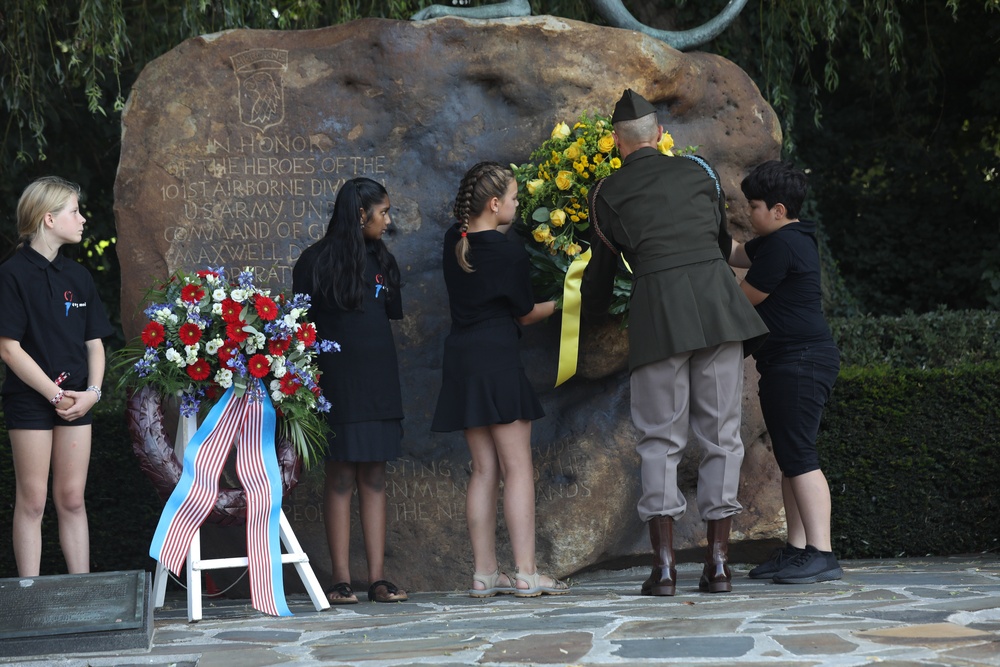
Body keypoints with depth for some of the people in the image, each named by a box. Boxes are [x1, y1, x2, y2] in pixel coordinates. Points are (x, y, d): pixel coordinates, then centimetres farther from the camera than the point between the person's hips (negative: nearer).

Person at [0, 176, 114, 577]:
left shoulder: (77, 277, 11)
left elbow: (94, 343, 11)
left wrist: (92, 391, -5)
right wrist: (55, 394, -13)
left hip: (75, 402, 5)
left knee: (72, 499, 8)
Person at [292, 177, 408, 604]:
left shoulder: (382, 260, 13)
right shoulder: (317, 260, -3)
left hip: (378, 382, 5)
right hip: (336, 382, -5)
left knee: (374, 479, 4)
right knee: (340, 477, -3)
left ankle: (377, 577, 4)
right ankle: (341, 579, 0)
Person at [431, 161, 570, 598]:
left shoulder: (454, 242, 7)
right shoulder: (510, 252, -11)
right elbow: (525, 314, 0)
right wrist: (562, 303, 18)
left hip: (460, 358, 7)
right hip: (498, 357, -7)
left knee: (484, 470, 9)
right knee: (517, 469, -4)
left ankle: (484, 574, 8)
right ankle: (525, 574, -6)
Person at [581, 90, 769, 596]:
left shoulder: (607, 192, 12)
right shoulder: (700, 172, 19)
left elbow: (602, 268, 22)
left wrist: (592, 312, 40)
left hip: (658, 306, -2)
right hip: (717, 299, 2)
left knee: (660, 439, 3)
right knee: (721, 434, 6)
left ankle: (664, 567, -2)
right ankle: (718, 563, 6)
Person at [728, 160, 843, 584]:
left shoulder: (783, 244, -15)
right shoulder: (790, 239, 18)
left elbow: (745, 298, -9)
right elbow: (735, 254, 27)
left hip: (800, 361, -11)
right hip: (788, 364, 11)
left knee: (799, 456, -13)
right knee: (789, 457, 11)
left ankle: (822, 554, -16)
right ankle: (797, 549, 14)